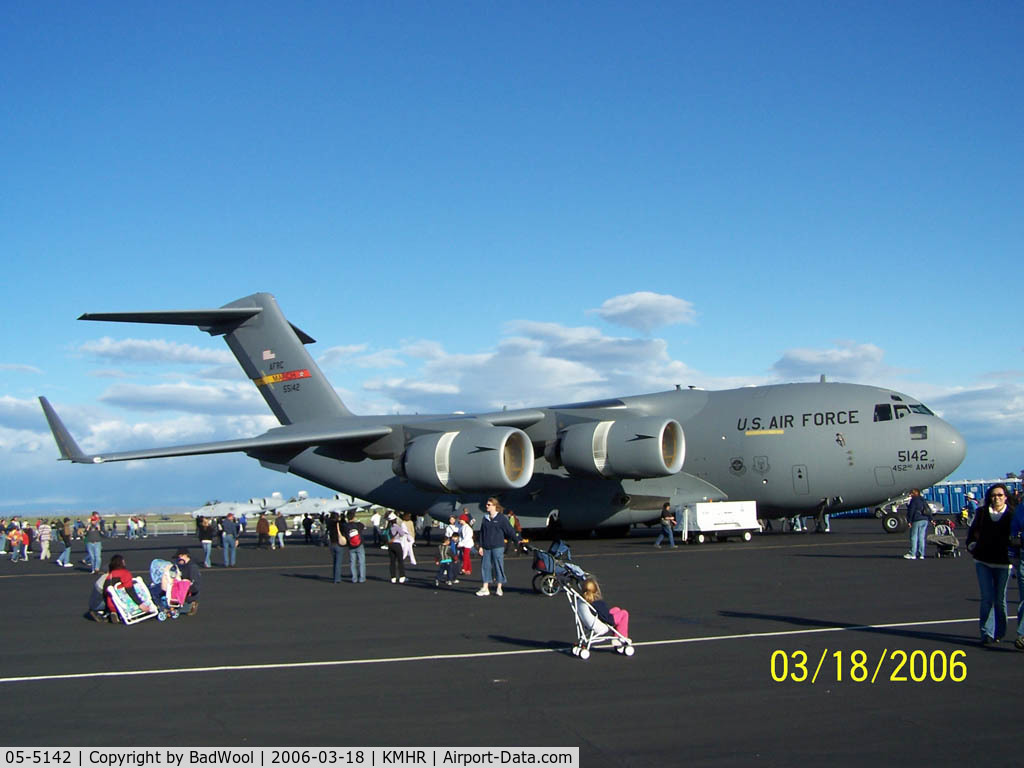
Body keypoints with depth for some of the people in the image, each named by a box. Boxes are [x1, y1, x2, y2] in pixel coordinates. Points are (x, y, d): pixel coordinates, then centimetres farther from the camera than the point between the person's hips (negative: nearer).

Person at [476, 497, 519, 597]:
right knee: (485, 566, 3)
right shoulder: (485, 518, 12)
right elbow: (482, 533, 13)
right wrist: (481, 546, 8)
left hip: (498, 547, -5)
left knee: (498, 566, -1)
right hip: (486, 547, 5)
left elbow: (509, 530, -2)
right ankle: (485, 588, 8)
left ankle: (499, 588, 9)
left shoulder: (501, 518, -3)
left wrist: (517, 540, -5)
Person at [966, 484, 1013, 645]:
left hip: (1003, 563, -1)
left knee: (1000, 600, 8)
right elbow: (973, 530, 15)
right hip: (983, 561, 1)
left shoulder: (1012, 515, -2)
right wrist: (971, 544, 1)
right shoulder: (982, 512, 5)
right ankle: (987, 633, -3)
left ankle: (999, 633, 22)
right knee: (987, 598, -3)